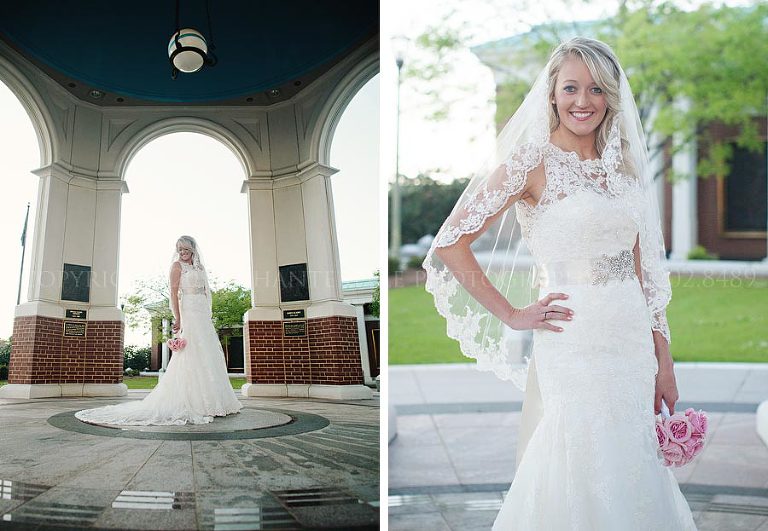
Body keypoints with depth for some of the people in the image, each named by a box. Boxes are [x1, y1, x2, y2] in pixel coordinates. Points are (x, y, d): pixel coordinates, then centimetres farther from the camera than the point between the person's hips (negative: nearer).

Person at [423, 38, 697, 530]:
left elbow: (644, 271, 12)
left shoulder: (625, 166, 11)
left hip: (634, 347, 6)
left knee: (631, 481, 13)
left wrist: (664, 361, 10)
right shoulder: (531, 162, -7)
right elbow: (450, 244, -10)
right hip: (573, 349, -5)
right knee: (579, 492, 2)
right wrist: (511, 315, -8)